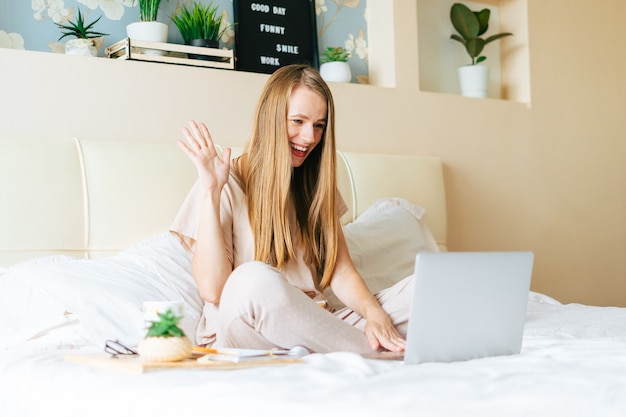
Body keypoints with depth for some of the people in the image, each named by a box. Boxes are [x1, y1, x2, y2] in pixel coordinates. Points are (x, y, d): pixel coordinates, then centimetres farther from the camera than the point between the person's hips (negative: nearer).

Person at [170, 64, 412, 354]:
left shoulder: (316, 187, 16)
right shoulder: (227, 186, -2)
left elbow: (341, 272, 5)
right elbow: (211, 289, -13)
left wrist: (375, 314, -16)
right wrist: (211, 191, -14)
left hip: (314, 330, 4)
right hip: (243, 337, -4)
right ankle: (377, 356, -25)